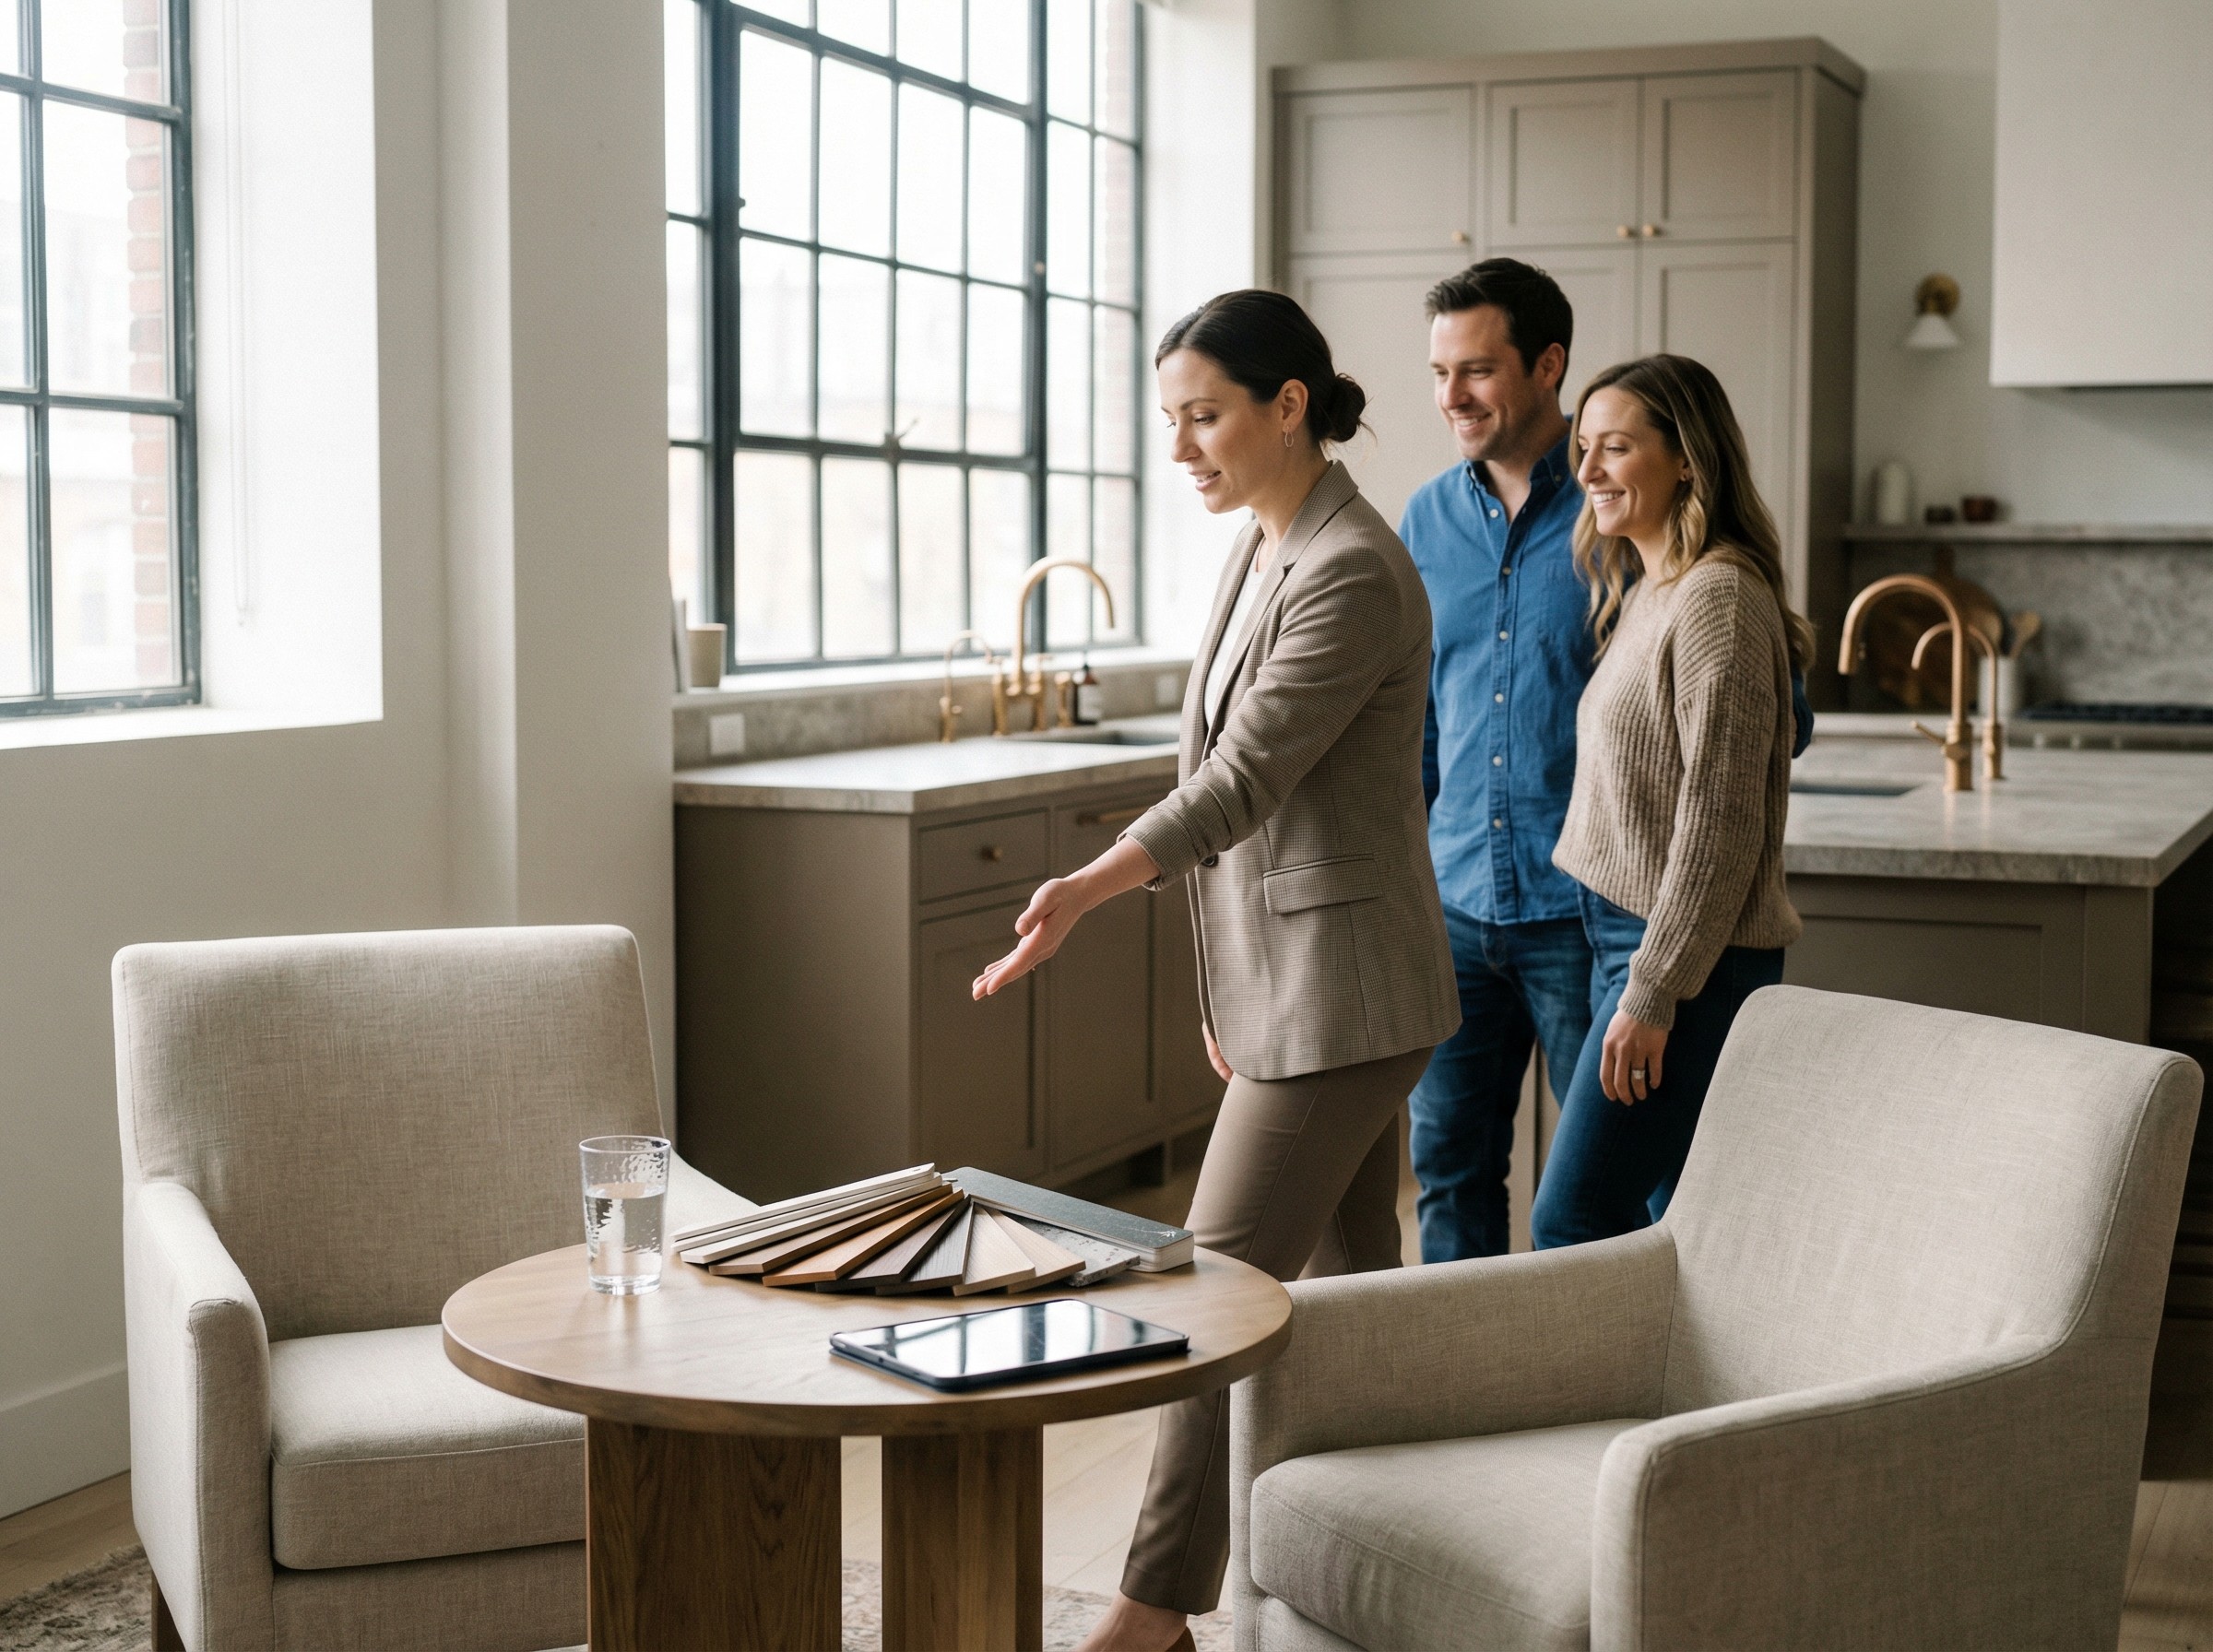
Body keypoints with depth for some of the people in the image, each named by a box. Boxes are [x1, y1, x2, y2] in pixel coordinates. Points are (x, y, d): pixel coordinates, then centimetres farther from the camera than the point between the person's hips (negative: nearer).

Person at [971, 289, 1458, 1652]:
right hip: (1286, 980, 10)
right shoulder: (1267, 551, 12)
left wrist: (1088, 889, -35)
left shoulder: (1353, 574, -18)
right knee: (1346, 1290, 15)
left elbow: (1241, 779, -25)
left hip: (1336, 998, -10)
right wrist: (1229, 979, 19)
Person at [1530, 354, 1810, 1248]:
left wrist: (1652, 993, -20)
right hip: (1627, 936, 9)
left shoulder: (1719, 597, -15)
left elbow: (1720, 823, -19)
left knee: (1572, 1223, -7)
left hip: (1688, 960, -9)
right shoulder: (1644, 593, 15)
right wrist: (1636, 979, 17)